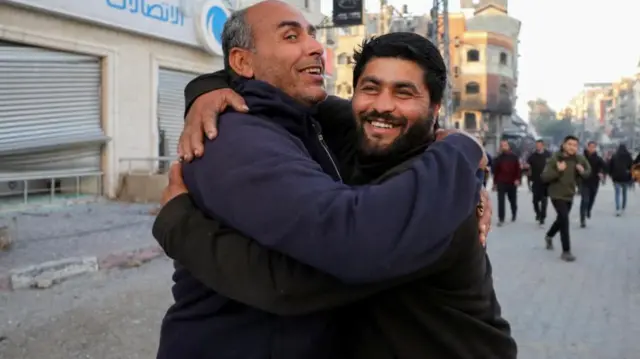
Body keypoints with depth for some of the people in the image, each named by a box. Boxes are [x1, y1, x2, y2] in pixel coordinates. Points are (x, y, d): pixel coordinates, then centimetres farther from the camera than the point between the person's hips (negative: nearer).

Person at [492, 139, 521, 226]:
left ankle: (514, 215, 39)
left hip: (512, 183, 1)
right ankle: (501, 219, -8)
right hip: (501, 183, 0)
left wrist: (518, 179, -12)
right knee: (501, 201, -9)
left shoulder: (514, 157, 3)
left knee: (513, 200, 14)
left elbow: (518, 169, 0)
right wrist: (495, 183, 8)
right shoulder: (498, 158, 5)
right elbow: (495, 171, 8)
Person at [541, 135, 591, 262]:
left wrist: (582, 171, -12)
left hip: (570, 195, 6)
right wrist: (558, 170, -35)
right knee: (564, 219, -16)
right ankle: (566, 251, -8)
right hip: (557, 195, -6)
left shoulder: (579, 159, -6)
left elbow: (588, 171, 11)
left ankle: (549, 236, 50)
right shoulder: (555, 158, -18)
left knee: (561, 219, 21)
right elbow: (545, 177, -20)